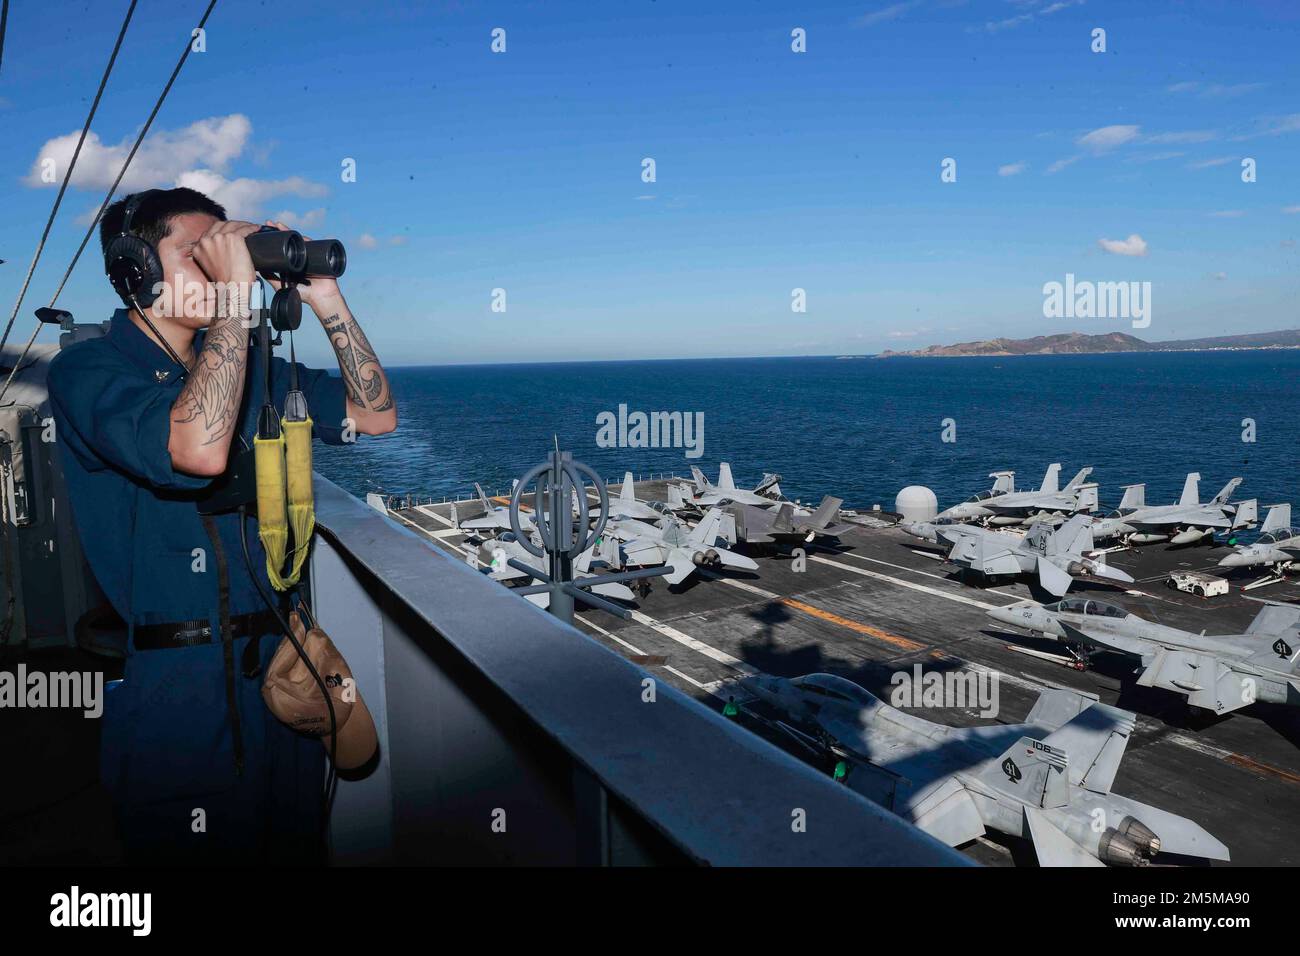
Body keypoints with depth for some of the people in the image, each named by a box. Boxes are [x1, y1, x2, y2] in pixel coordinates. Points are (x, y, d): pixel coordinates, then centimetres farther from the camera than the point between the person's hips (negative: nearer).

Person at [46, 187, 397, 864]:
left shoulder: (253, 367, 11)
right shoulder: (86, 372, -8)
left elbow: (374, 415, 5)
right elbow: (200, 451, -28)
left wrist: (324, 297, -3)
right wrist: (237, 295, -22)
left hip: (281, 665, 6)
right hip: (174, 687, -6)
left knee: (297, 846, 19)